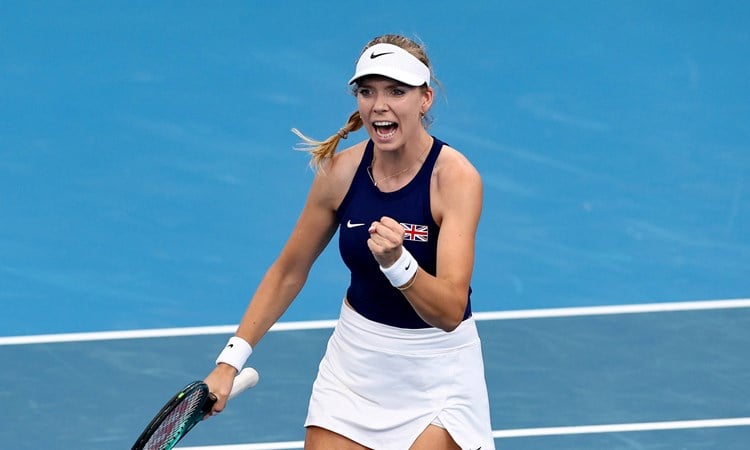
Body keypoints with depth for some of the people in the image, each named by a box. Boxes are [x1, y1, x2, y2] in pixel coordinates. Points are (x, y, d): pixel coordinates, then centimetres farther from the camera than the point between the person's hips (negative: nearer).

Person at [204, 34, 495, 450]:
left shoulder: (456, 177, -20)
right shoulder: (341, 171, -9)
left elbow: (449, 312, -27)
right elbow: (287, 273, 5)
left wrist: (396, 261, -45)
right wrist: (230, 360, -2)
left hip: (438, 372, -4)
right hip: (355, 363, 4)